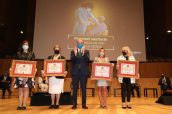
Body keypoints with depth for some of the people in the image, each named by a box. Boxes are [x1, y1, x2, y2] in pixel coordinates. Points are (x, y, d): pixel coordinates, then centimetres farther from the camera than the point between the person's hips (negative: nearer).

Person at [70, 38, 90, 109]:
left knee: (83, 89, 5)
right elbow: (72, 60, -8)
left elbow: (88, 60, -9)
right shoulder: (73, 51, 7)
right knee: (75, 89, 4)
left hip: (84, 72, 0)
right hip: (75, 73, 0)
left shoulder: (86, 51, 7)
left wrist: (83, 53, -23)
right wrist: (75, 54, -24)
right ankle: (74, 104, 14)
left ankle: (84, 104, 14)